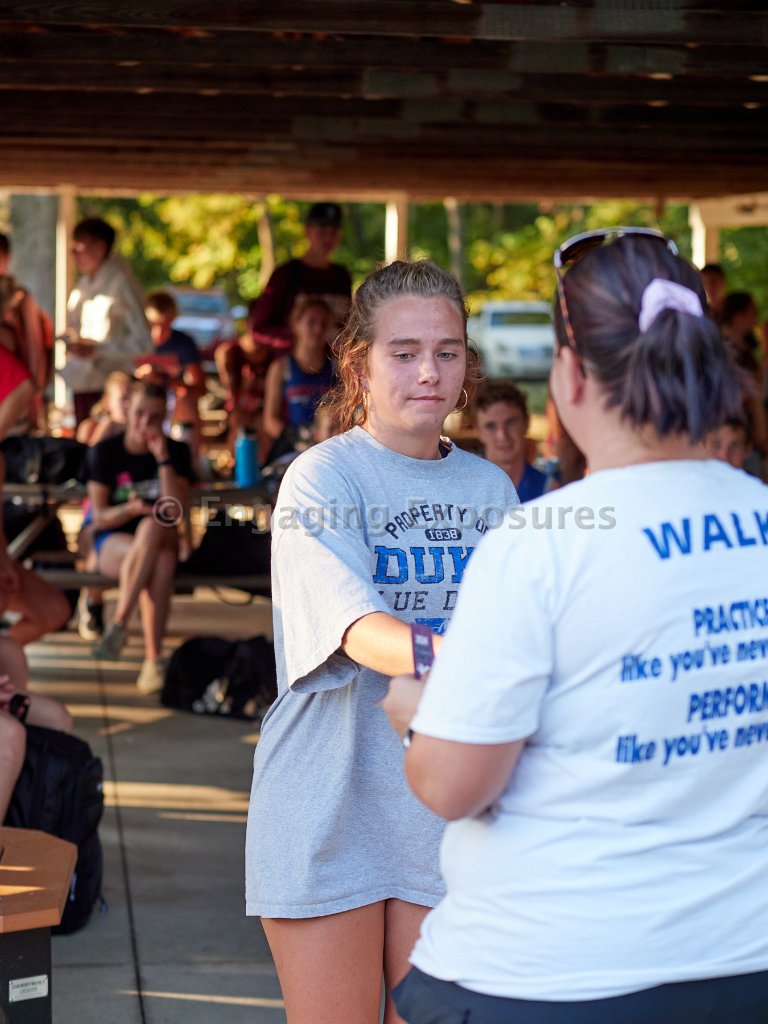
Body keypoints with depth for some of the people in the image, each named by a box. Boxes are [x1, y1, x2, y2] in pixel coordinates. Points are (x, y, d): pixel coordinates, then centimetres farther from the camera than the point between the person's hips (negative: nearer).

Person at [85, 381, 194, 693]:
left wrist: (162, 457, -17)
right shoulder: (104, 452, -1)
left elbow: (174, 512, -12)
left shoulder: (176, 452, 1)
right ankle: (154, 658, -39)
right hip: (112, 542, -1)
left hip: (161, 537, 1)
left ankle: (118, 625, -36)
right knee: (160, 560, -35)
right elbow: (100, 517, -3)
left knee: (152, 527, -37)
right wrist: (130, 508, -24)